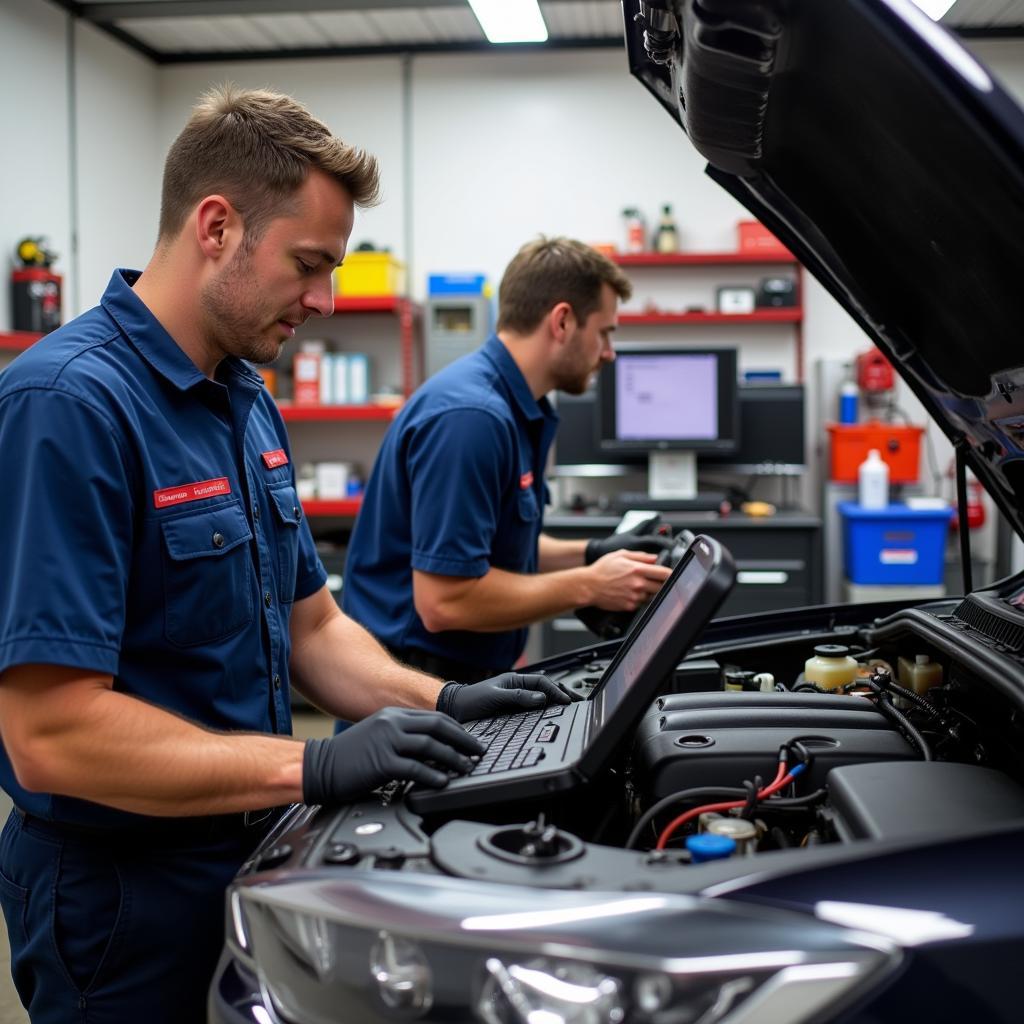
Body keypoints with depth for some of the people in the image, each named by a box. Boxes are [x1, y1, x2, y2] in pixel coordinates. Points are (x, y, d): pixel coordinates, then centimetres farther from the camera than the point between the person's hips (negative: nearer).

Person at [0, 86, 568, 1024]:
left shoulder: (249, 405, 7)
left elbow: (311, 625, 12)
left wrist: (442, 702, -4)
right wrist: (313, 765, -28)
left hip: (251, 854, 9)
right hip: (121, 898, -8)